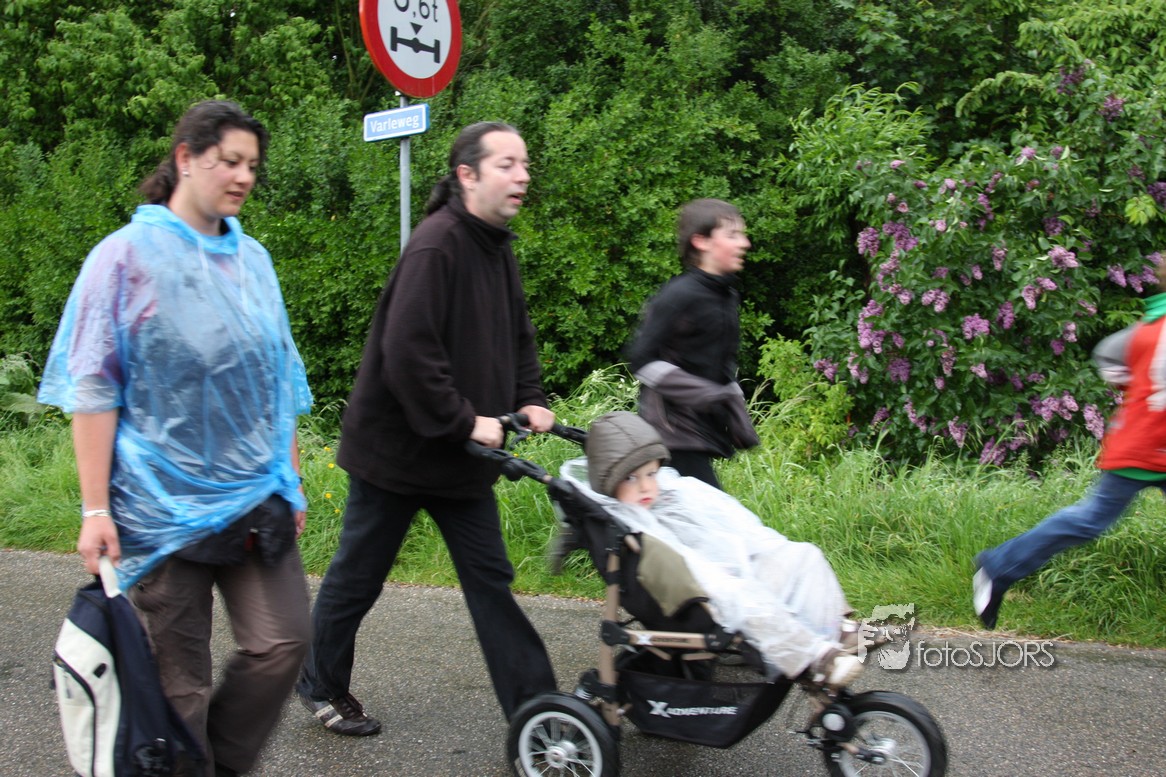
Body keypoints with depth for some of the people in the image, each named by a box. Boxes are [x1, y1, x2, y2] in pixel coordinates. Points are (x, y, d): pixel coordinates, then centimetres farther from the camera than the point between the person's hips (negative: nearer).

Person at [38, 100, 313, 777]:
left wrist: (291, 478, 16)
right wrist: (95, 508, -12)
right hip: (165, 503, -4)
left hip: (256, 499, 5)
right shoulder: (128, 255, -4)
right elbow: (93, 389, -7)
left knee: (283, 643, -3)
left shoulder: (253, 259, 11)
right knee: (180, 676, 3)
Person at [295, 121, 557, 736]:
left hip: (460, 455, 8)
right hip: (398, 447, -8)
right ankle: (322, 686, 31)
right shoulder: (436, 245, -21)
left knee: (490, 578, 9)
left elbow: (516, 336, 20)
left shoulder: (497, 247, 8)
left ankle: (534, 707, 14)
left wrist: (530, 400, 5)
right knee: (357, 576, 10)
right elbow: (407, 351, -28)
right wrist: (464, 421, -23)